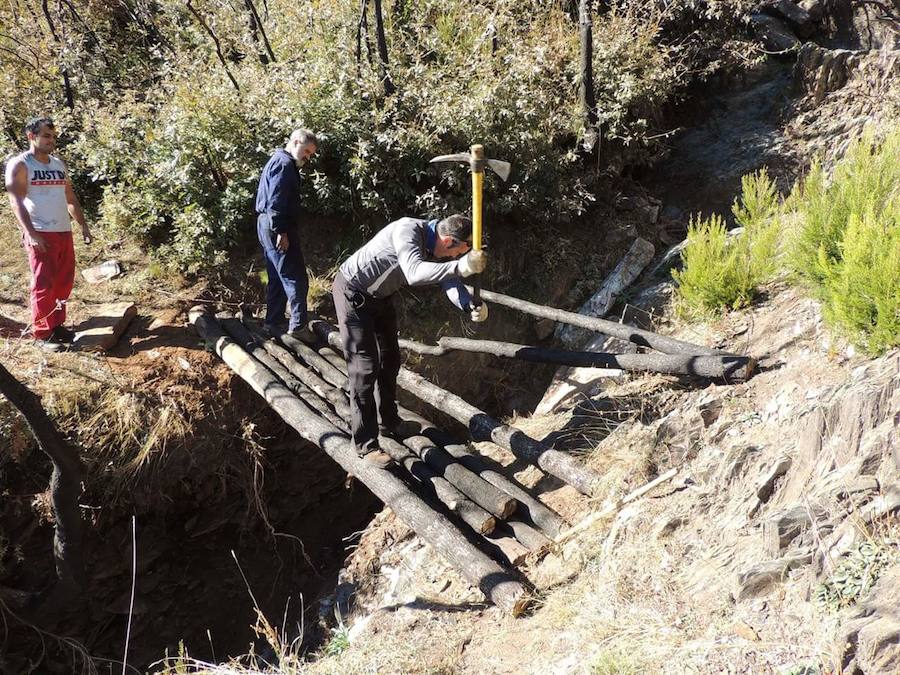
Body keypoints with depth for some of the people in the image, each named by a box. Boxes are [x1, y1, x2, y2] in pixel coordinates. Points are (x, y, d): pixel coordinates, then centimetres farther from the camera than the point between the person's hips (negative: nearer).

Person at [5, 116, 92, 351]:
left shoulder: (59, 164, 16)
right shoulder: (19, 165, -4)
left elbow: (70, 198, 22)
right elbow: (16, 201, -13)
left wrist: (84, 225, 14)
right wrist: (30, 233, -23)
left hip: (64, 232, 7)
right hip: (40, 234, -7)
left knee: (64, 282, 9)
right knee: (44, 284, -5)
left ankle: (57, 325, 20)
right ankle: (42, 333, 2)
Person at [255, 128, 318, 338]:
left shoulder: (278, 160, 21)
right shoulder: (284, 163, -12)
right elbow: (275, 201, -21)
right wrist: (281, 232, -23)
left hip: (268, 227, 11)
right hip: (277, 228, -11)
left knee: (277, 279, 15)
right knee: (296, 278, -8)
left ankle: (274, 323, 20)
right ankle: (298, 325, -8)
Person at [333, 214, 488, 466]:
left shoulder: (439, 247, -9)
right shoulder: (407, 230, -34)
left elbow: (451, 283, -18)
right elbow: (414, 273, -50)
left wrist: (471, 306, -38)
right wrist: (461, 267, -59)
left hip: (380, 295, 9)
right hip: (352, 292, -9)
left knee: (390, 359, 18)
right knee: (365, 366, -10)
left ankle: (389, 421, 37)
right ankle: (365, 444, -3)